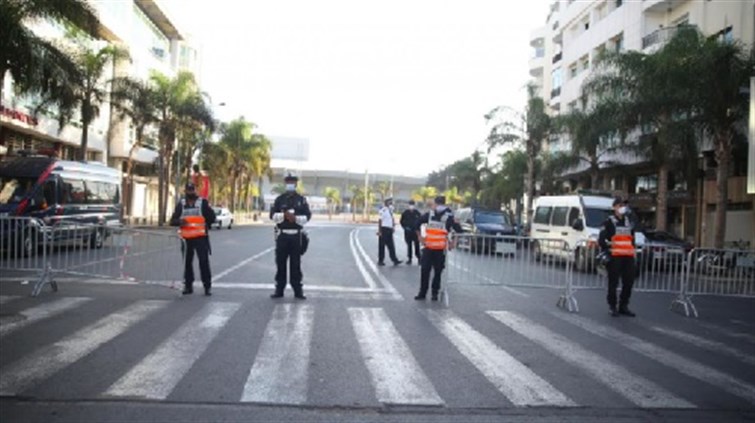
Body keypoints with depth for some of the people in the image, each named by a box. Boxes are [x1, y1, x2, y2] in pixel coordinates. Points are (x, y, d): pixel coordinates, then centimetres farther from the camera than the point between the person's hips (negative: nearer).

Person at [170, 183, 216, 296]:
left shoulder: (202, 203, 3)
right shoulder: (181, 204, 11)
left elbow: (212, 217, 8)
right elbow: (172, 221, 6)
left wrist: (205, 226, 1)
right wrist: (179, 221, -14)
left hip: (200, 238, -3)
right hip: (186, 238, 3)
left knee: (204, 261, -8)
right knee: (187, 262, 8)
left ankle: (207, 286, -3)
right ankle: (188, 286, 18)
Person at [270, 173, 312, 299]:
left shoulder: (301, 199, 7)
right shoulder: (279, 199, 8)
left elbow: (307, 216, 0)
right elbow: (273, 215, 0)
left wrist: (295, 218, -16)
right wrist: (284, 215, -17)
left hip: (296, 235, -1)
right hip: (282, 235, 1)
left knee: (296, 264, 2)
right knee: (280, 262, 2)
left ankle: (298, 290, 7)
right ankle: (279, 290, 9)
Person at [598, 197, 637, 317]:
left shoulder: (628, 222, 19)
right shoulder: (609, 222, 0)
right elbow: (601, 239, -5)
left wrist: (632, 250, 17)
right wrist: (607, 250, -13)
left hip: (628, 257, 6)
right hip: (615, 257, -6)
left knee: (629, 282, 6)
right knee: (613, 282, -2)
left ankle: (623, 306, 18)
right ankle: (612, 307, 6)